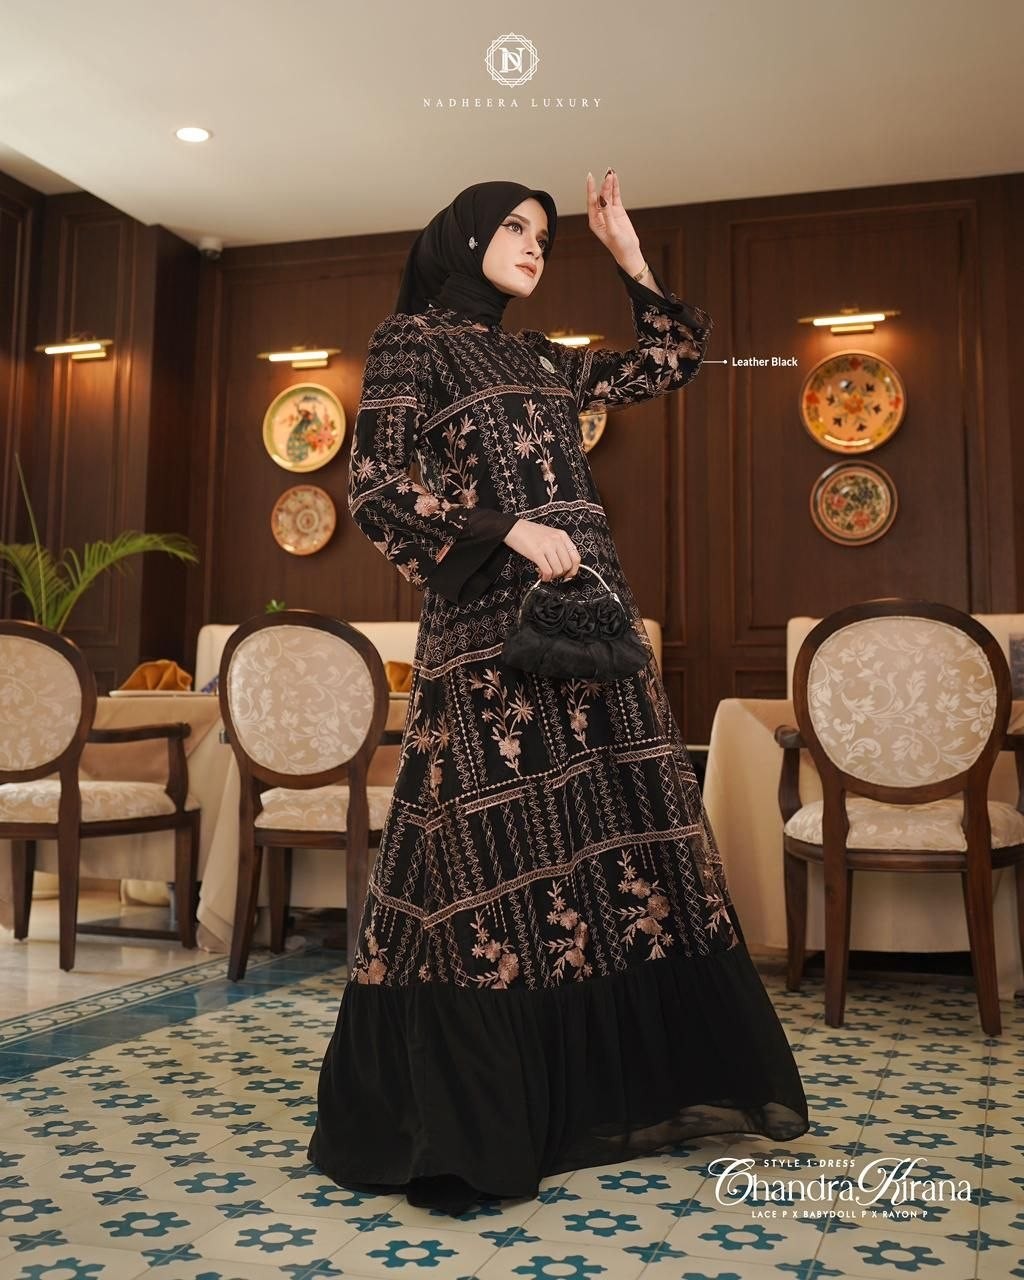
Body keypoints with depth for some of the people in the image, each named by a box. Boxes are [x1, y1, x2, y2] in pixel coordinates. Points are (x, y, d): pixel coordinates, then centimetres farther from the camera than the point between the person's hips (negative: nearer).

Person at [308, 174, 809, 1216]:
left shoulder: (540, 359, 22)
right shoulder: (410, 341, 3)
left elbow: (670, 363, 28)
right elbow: (373, 484, -8)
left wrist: (627, 251, 24)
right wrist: (508, 530, -16)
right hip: (490, 629, -7)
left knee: (611, 836, 6)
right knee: (499, 852, -6)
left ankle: (609, 1091, 18)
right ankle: (465, 1116, 7)